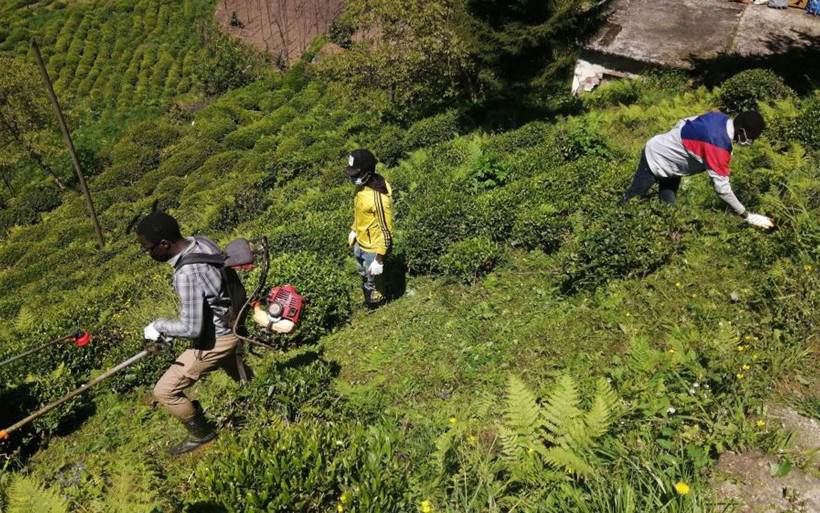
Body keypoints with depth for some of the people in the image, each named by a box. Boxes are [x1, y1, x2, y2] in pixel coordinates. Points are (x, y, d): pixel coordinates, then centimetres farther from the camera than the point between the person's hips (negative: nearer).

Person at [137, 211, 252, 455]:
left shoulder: (187, 275, -34)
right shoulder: (202, 242, -8)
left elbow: (192, 329, -30)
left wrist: (159, 326, -12)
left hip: (215, 340, -9)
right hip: (232, 325, 9)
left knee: (165, 391, 4)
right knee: (242, 377, 30)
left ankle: (201, 434, 23)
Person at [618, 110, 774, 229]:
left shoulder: (720, 117, -13)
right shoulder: (719, 145, -37)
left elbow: (684, 122, 3)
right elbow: (722, 188, -34)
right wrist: (748, 216, -28)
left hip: (668, 158, 9)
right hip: (654, 158, -9)